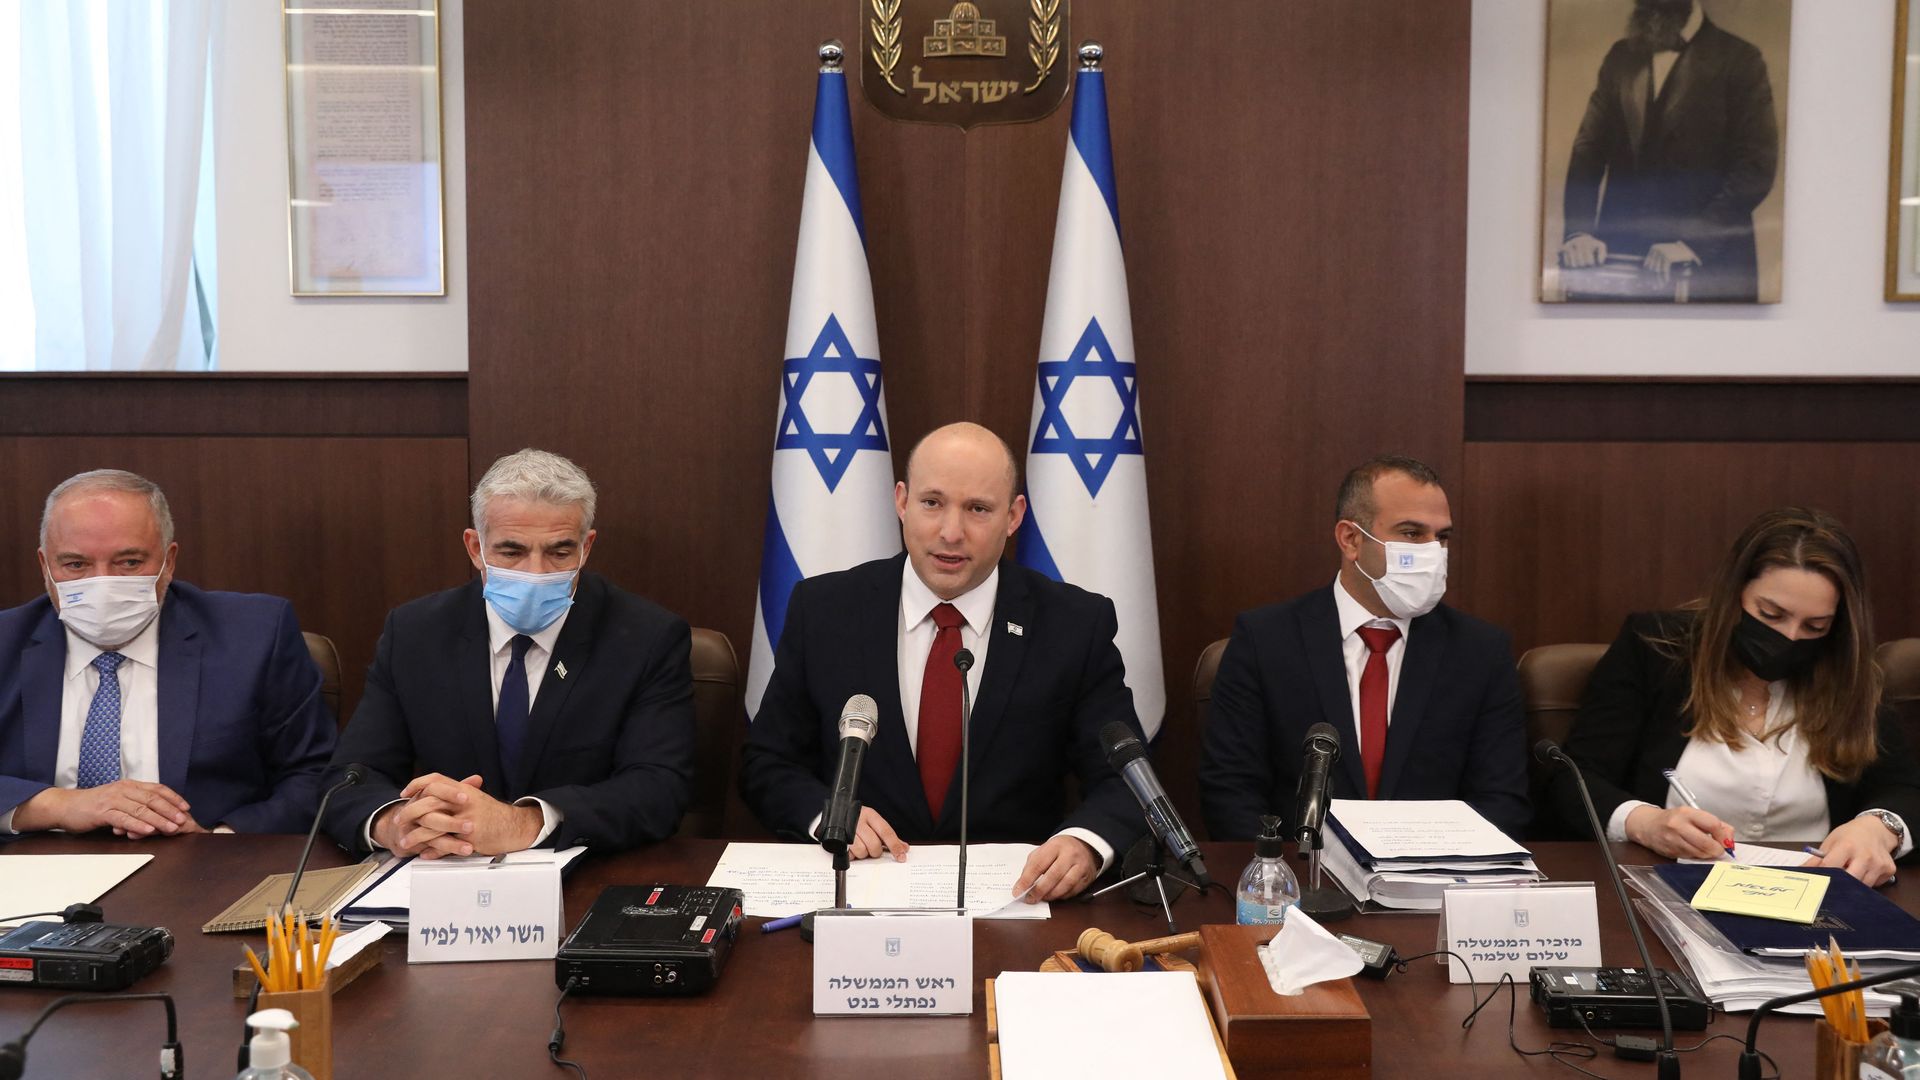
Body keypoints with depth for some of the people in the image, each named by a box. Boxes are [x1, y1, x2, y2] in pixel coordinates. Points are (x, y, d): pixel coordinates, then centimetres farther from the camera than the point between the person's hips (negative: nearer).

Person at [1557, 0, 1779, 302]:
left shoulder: (1739, 60, -1)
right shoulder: (1621, 56, 11)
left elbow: (1757, 166, -9)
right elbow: (1589, 148, 6)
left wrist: (1692, 242, -20)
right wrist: (1578, 230, -9)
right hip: (1619, 259, 4)